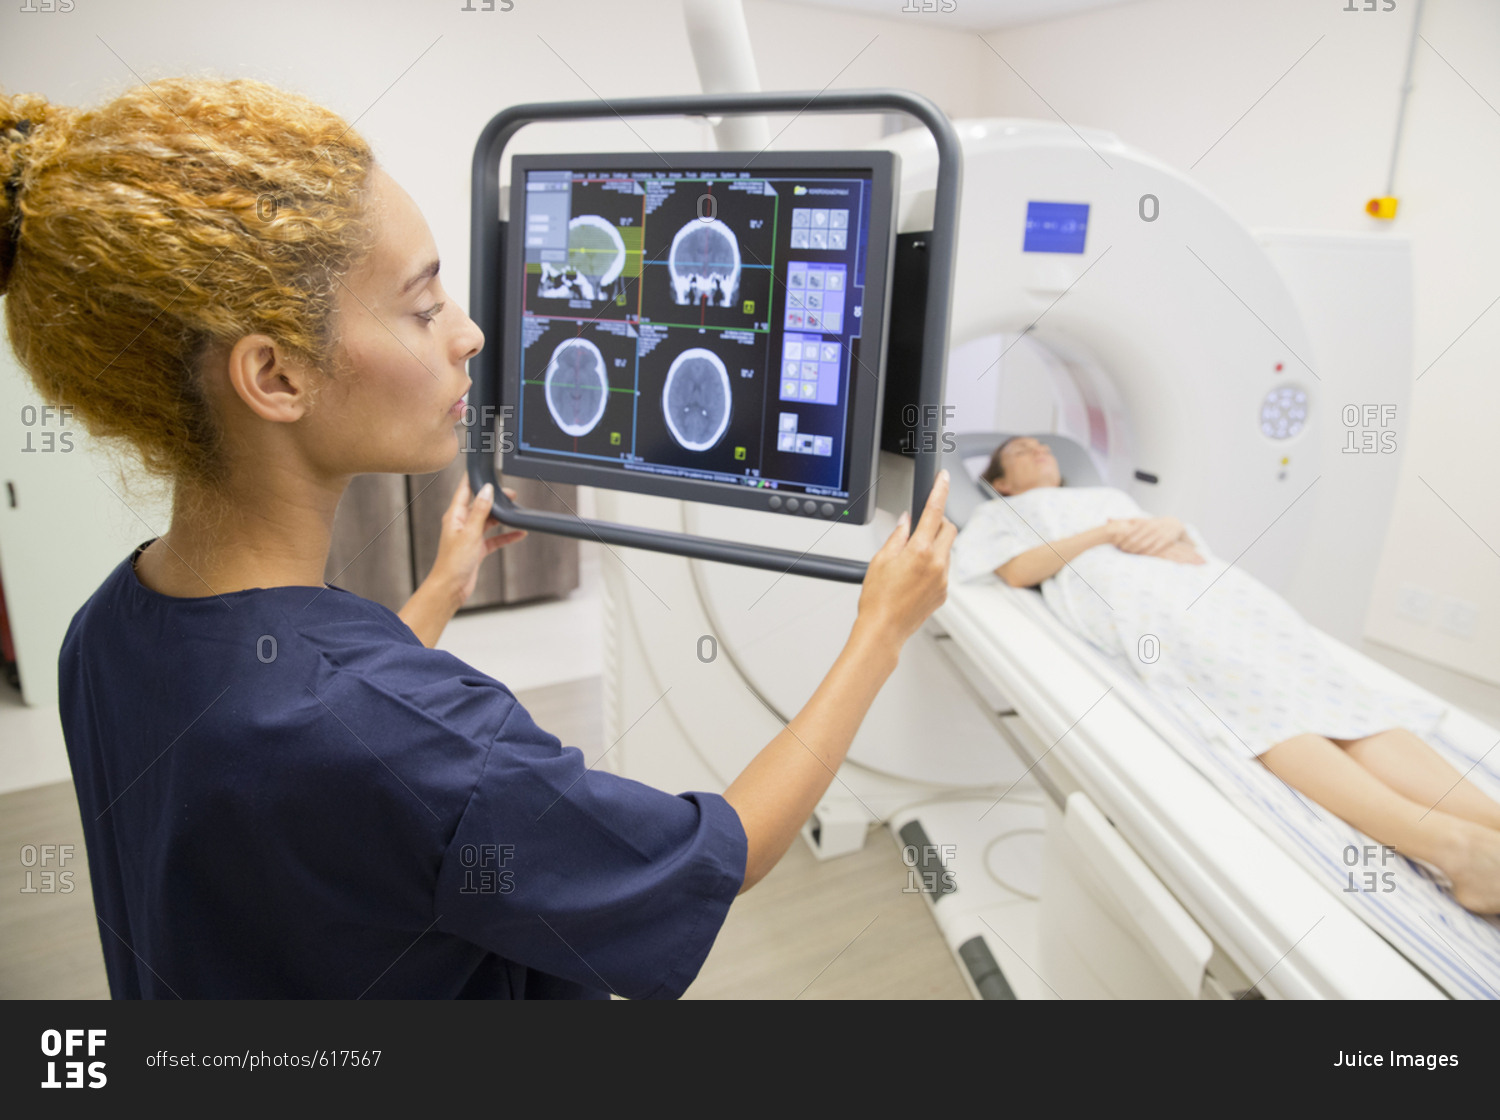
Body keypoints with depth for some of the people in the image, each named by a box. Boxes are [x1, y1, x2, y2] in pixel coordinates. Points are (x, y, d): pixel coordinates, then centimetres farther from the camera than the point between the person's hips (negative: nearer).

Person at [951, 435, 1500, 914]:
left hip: (1194, 576, 6)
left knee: (1313, 676, -23)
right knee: (1251, 690, -33)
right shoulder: (1005, 512, 28)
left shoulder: (1109, 494, 42)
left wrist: (1172, 527, 5)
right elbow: (1017, 570, 5)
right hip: (1124, 591, -6)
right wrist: (1107, 532, -1)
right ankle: (1444, 840, -52)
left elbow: (1189, 543, 29)